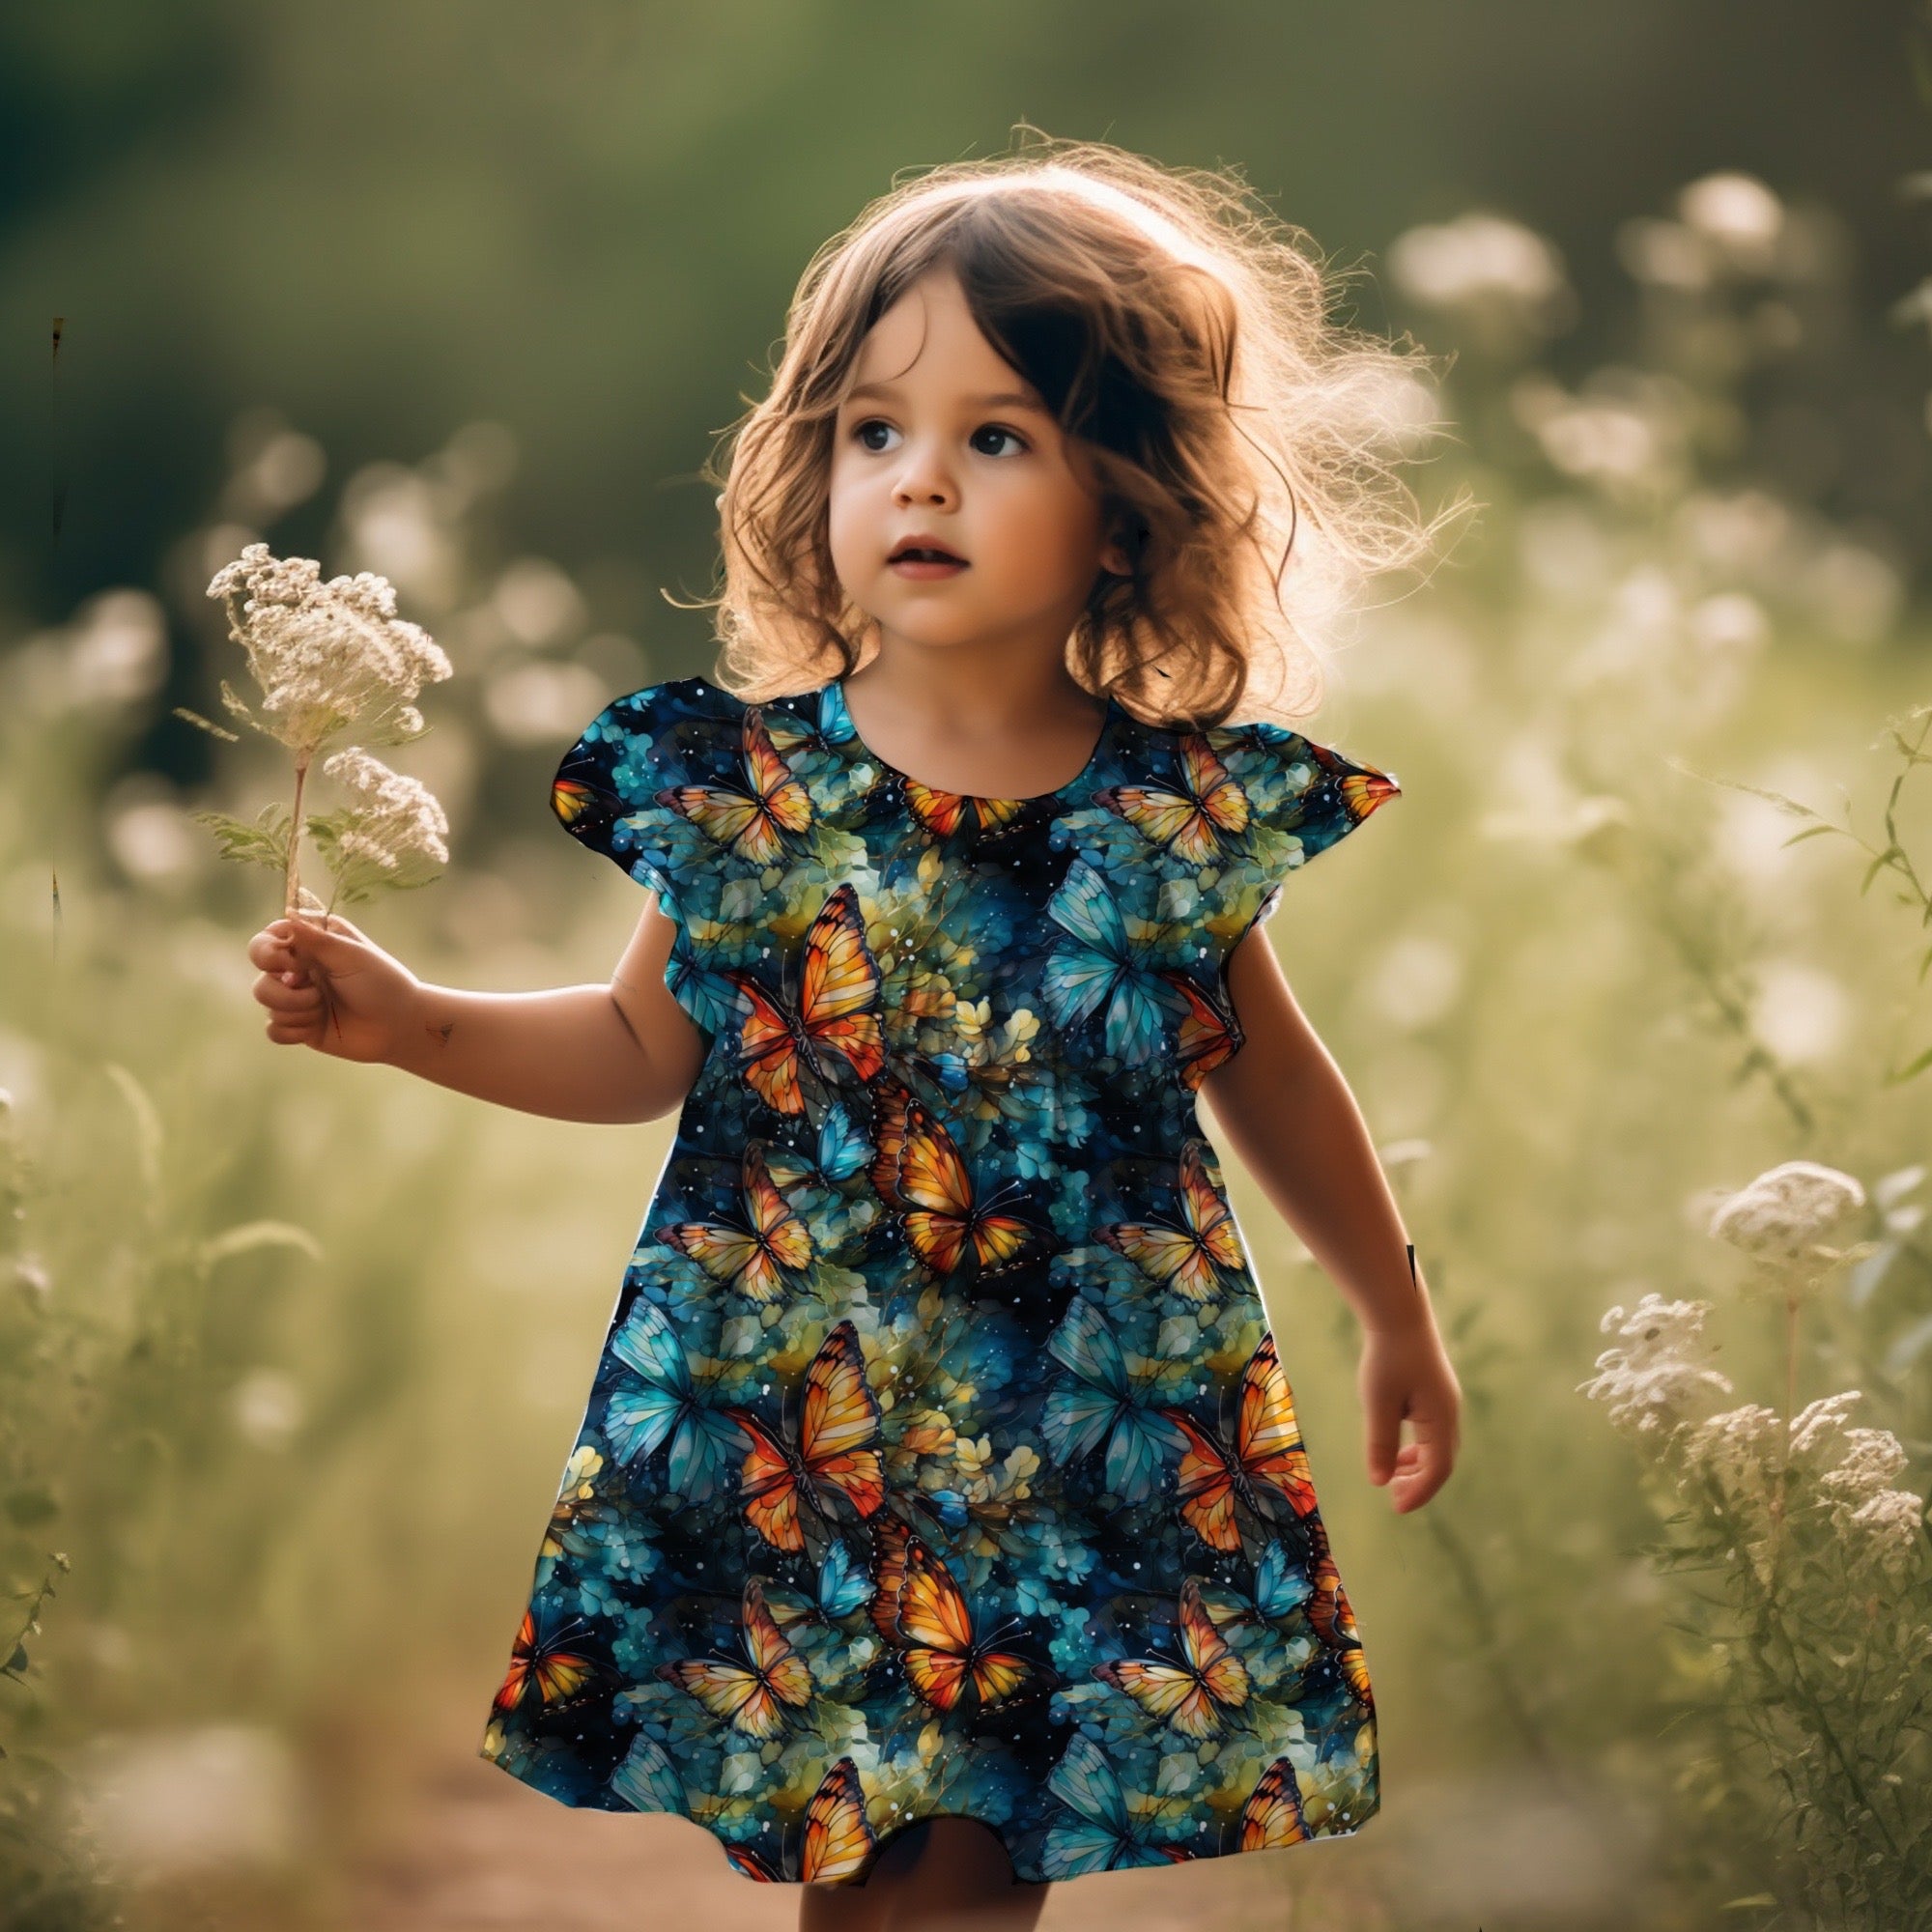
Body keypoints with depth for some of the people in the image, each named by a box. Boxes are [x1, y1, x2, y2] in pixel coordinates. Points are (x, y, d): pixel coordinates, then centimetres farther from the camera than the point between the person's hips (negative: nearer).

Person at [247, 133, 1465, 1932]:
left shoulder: (1187, 816, -4)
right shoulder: (734, 787, -4)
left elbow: (1271, 1074, 13)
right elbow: (647, 1045, 10)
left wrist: (1399, 1315, 22)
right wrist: (411, 1022, -1)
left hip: (1092, 1437, 0)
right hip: (779, 1427, 0)